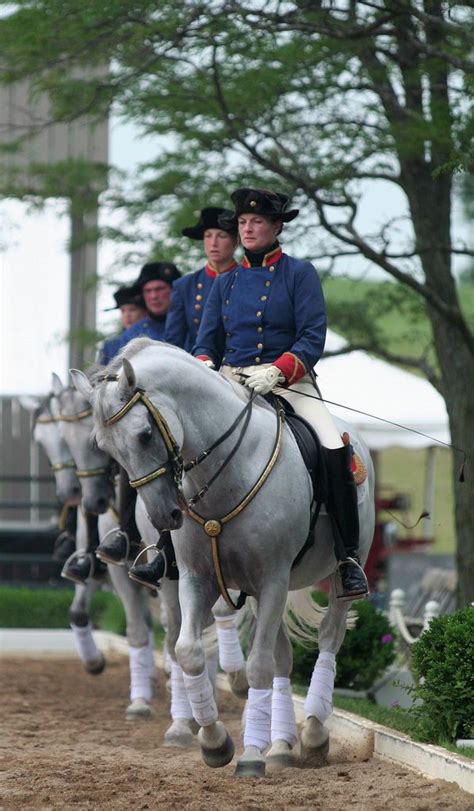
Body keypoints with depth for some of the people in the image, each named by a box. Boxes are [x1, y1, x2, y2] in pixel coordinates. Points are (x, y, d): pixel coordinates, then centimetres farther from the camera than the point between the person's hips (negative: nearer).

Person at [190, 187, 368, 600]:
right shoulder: (226, 282, 15)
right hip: (230, 382, 3)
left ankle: (349, 557, -18)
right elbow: (207, 340, 17)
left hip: (289, 383, -3)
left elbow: (313, 338, -4)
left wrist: (276, 371, -21)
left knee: (335, 449, -26)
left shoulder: (300, 273, 3)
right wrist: (204, 366, -7)